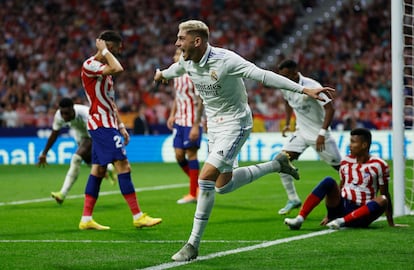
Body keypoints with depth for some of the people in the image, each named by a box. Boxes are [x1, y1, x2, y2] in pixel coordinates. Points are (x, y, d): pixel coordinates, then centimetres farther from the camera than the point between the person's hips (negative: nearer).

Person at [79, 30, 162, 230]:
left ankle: (86, 219, 9)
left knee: (98, 169, 8)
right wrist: (105, 51, -16)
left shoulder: (104, 68, 18)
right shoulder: (89, 65, -14)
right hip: (102, 124, -10)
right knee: (123, 166, -12)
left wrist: (121, 127, 20)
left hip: (105, 125, 10)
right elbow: (118, 69, -31)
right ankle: (138, 217, -11)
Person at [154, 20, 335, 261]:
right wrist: (162, 74, 47)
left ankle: (193, 245, -11)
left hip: (235, 124, -8)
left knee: (206, 178, -19)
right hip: (214, 125, 8)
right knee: (223, 185, 15)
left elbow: (264, 76, -30)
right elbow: (177, 69, 24)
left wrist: (304, 90, -35)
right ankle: (277, 164, 34)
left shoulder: (225, 60, -25)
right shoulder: (186, 61, -3)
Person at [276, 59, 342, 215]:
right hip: (301, 132, 6)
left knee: (340, 167, 1)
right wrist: (287, 124, 15)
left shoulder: (311, 87, -24)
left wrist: (322, 133, -29)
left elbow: (330, 109, -24)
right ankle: (293, 200, 1)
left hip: (318, 134, -6)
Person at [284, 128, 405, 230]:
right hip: (340, 207, 3)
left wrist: (391, 223, 1)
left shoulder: (378, 165, -5)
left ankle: (341, 221, -41)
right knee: (328, 181, -19)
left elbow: (385, 193, -1)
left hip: (361, 214, -3)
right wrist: (329, 215, 18)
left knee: (382, 200, -31)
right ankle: (300, 219, -31)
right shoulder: (346, 161, 8)